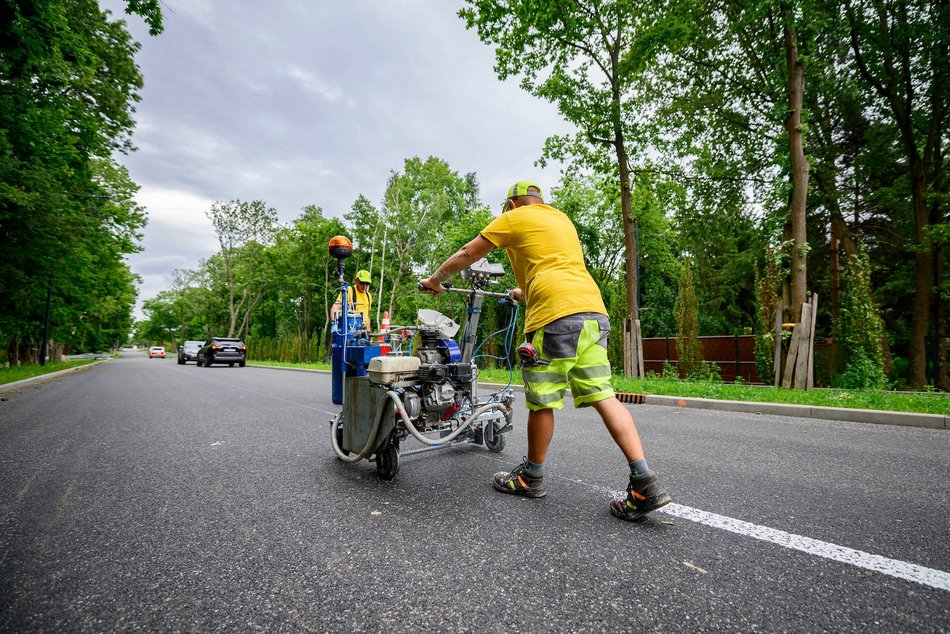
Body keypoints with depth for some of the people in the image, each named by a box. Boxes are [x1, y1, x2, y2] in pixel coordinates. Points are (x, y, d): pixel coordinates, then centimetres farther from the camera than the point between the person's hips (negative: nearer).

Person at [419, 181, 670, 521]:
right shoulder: (562, 219, 30)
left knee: (541, 401, 5)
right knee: (602, 396, 5)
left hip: (556, 315, -7)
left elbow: (466, 255, 15)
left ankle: (531, 477, 21)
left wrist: (435, 279, 31)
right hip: (594, 310, 8)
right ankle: (644, 483, -1)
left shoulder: (513, 218, 9)